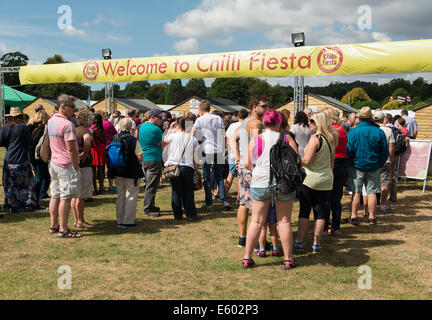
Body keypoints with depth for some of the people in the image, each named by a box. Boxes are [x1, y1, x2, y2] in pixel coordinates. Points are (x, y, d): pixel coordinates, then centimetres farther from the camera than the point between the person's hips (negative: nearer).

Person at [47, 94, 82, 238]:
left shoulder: (50, 121, 11)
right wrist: (76, 167, -12)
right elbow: (71, 149, -19)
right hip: (66, 164, -9)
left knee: (55, 195, 14)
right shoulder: (67, 125, -17)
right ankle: (63, 230, -1)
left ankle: (54, 226, 22)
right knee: (66, 197, -4)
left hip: (53, 163, 9)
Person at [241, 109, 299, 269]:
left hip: (260, 183, 1)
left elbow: (247, 164, -1)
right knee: (284, 221, 8)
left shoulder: (255, 140, 2)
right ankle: (288, 259, 15)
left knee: (256, 221, 8)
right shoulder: (287, 138, 0)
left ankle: (247, 258, 12)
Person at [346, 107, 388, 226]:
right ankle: (372, 217, 11)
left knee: (356, 192, 5)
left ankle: (353, 216, 6)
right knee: (372, 192, 8)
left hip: (357, 166, -1)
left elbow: (348, 151, -9)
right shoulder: (379, 132, -3)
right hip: (373, 167, 2)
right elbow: (385, 152, 3)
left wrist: (349, 164, 6)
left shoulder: (353, 132, -11)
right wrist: (380, 165, 15)